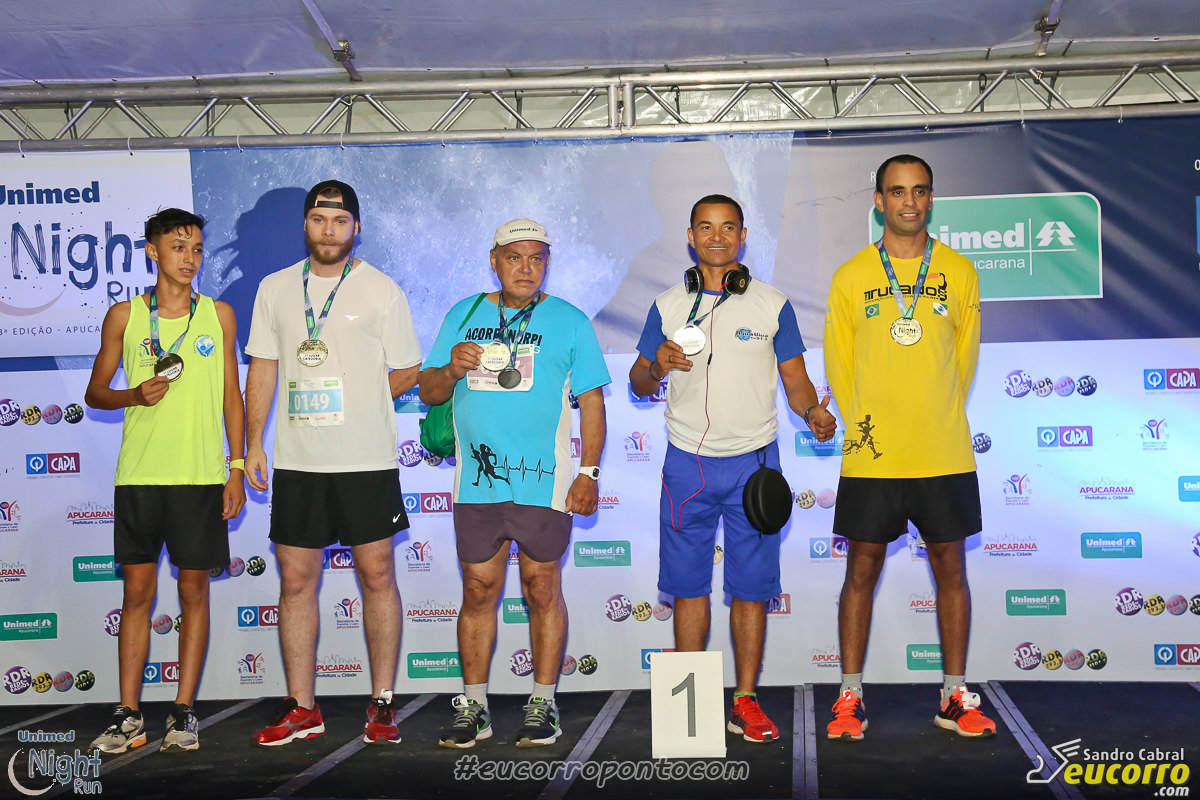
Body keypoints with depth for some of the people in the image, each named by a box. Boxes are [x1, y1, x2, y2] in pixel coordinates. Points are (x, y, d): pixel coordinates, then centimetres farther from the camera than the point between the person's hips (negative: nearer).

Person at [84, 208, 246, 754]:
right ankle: (128, 716, 12)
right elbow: (95, 392, 11)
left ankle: (184, 712, 14)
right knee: (137, 590, 3)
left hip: (201, 477, 0)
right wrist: (135, 395, -10)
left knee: (194, 591, 4)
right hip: (138, 476, 0)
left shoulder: (219, 314, 7)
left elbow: (232, 397, 9)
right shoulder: (124, 317, 5)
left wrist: (237, 471, 4)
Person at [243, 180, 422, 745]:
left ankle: (382, 705, 12)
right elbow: (263, 370, 12)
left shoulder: (382, 291, 1)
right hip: (296, 461, 3)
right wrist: (252, 443, 6)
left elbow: (407, 373, 5)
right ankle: (302, 708, 17)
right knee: (296, 580, 5)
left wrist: (352, 402, 1)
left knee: (377, 576, 1)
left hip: (367, 460, -3)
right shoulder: (275, 289, 11)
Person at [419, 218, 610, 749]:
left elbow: (591, 401, 3)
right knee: (478, 591, 6)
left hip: (543, 482, -2)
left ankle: (543, 705, 14)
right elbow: (428, 391, 12)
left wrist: (589, 472, -5)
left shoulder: (570, 321, 6)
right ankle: (473, 706, 15)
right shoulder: (463, 316, 12)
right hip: (477, 481, 2)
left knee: (542, 590, 3)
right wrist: (452, 370, -11)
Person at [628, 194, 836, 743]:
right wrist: (658, 364, -10)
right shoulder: (668, 306, 7)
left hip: (753, 462, -1)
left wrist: (813, 412, -15)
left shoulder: (772, 305, 5)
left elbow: (795, 379, 6)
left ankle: (745, 701, 13)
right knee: (689, 586, 5)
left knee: (751, 588, 2)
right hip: (688, 464, 1)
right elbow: (639, 384, 12)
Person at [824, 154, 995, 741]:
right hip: (871, 456, -1)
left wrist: (935, 423, 8)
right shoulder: (851, 277, 3)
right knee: (861, 570, 4)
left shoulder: (959, 271, 6)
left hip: (945, 455, 1)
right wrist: (866, 425, 4)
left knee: (951, 568, 7)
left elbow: (964, 357, 11)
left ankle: (954, 697, 19)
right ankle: (850, 697, 14)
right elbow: (838, 365, 8)